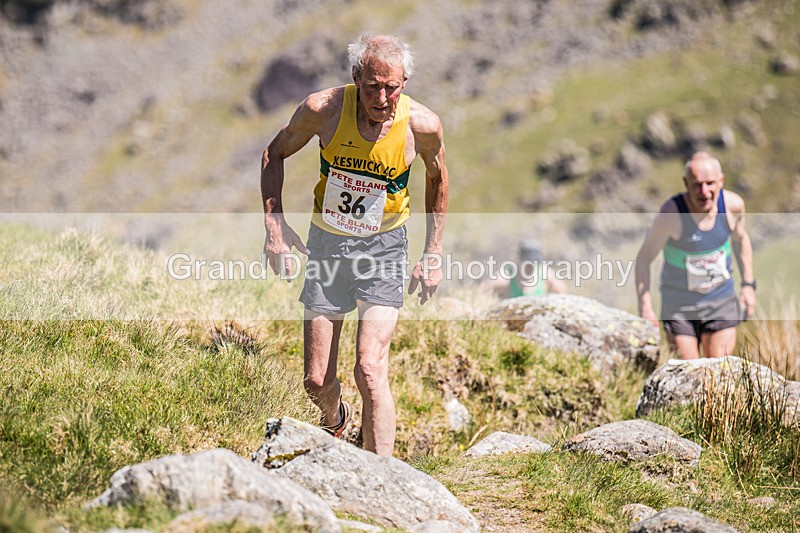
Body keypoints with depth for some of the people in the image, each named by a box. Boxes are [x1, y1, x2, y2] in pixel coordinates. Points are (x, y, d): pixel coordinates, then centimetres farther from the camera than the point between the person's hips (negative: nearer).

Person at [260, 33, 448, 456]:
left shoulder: (422, 125, -17)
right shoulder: (324, 109, -17)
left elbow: (436, 178, 6)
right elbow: (274, 154, 1)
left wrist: (433, 254, 6)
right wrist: (274, 224, -9)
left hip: (383, 247, -2)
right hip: (326, 245, 2)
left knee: (370, 371, -19)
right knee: (316, 382, 7)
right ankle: (335, 420, 43)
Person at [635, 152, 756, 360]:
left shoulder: (732, 204, -12)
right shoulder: (671, 212, -24)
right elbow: (644, 258, -15)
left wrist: (748, 284, 9)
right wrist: (645, 307, -21)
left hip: (721, 298, 3)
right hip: (679, 304, -3)